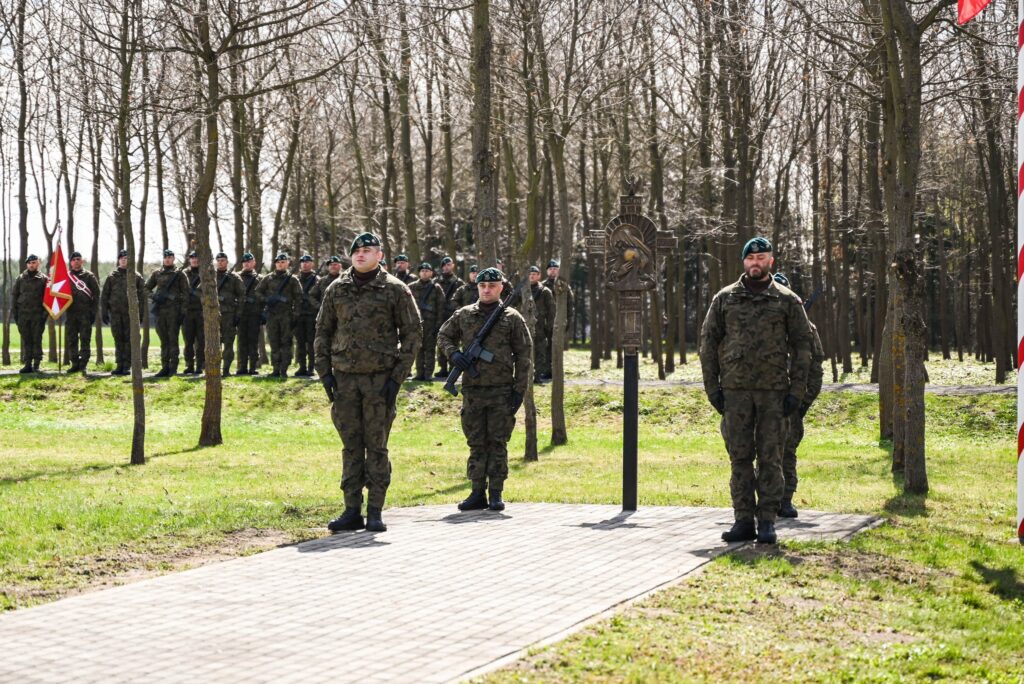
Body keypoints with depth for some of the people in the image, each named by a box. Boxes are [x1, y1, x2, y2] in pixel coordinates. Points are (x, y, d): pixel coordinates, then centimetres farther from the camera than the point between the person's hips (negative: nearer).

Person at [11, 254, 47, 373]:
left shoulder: (43, 279, 3)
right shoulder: (21, 278, 11)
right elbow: (14, 295, 12)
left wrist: (45, 312, -7)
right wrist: (14, 311, 4)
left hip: (38, 314, -3)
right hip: (23, 314, 3)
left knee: (37, 339, -3)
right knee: (26, 340, 4)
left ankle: (36, 364, 0)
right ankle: (27, 364, 6)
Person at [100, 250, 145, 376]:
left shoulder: (136, 277, 6)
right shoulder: (112, 277, 11)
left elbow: (141, 296, 5)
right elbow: (104, 296, 11)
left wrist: (141, 314, -2)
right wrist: (104, 312, 4)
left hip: (130, 313, -2)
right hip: (115, 313, 2)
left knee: (129, 339, -2)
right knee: (118, 339, 4)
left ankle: (127, 366, 1)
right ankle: (119, 365, 8)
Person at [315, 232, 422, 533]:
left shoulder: (395, 290, -1)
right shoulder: (337, 290, 8)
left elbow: (412, 334, -1)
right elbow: (322, 331, 14)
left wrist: (398, 376, -8)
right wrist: (324, 371, 4)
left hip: (380, 379, -3)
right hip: (344, 378, 3)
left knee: (376, 446, 0)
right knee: (351, 446, 6)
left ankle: (375, 512, 6)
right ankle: (352, 511, 11)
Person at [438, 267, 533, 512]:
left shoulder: (512, 317, 2)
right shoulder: (463, 315, 9)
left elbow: (524, 356, 2)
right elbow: (443, 336, 20)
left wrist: (519, 390, -4)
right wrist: (452, 353, -3)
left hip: (502, 390, -2)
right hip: (472, 389, 2)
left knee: (498, 443, 1)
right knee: (476, 443, 6)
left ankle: (496, 494, 6)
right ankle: (478, 493, 12)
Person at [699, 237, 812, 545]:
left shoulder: (787, 300, 6)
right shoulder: (725, 298, 9)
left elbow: (802, 346, 5)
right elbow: (708, 341, 9)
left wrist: (796, 391, -3)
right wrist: (712, 387, 1)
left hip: (773, 390, -1)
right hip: (735, 390, 1)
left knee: (770, 458, 0)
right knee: (740, 456, 3)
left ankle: (767, 521, 5)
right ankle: (743, 520, 9)